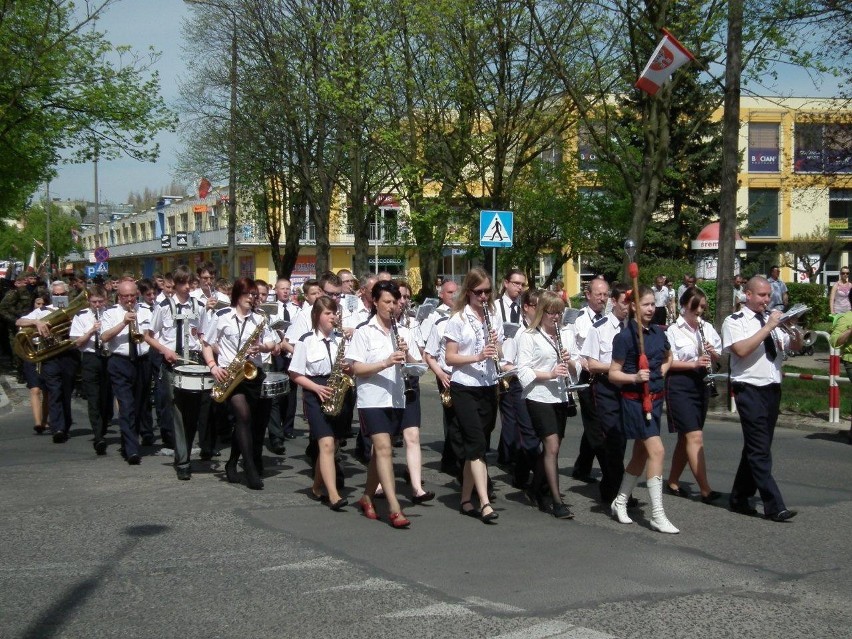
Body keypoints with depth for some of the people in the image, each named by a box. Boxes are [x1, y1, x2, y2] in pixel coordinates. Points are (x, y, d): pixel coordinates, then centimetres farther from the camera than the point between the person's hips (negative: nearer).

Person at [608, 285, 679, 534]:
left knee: (641, 453, 13)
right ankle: (657, 515, -12)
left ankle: (620, 502, 28)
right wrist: (635, 377, -26)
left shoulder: (658, 333, 7)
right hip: (635, 400, -7)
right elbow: (613, 374, -10)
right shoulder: (625, 337, -12)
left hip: (655, 399, 7)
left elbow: (668, 357, 27)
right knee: (657, 451, -15)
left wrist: (661, 371, 9)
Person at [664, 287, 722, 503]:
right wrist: (694, 364, -22)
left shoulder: (708, 328, 9)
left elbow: (718, 359, 15)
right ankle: (705, 489, -14)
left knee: (686, 437, 12)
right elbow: (668, 363, -11)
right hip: (680, 385, -6)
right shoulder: (673, 331, -6)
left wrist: (713, 354, -8)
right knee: (695, 437, -12)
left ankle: (673, 482, 24)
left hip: (701, 384, 6)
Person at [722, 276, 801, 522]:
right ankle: (774, 506, -9)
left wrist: (793, 329, -4)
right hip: (749, 389, -7)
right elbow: (741, 350, -19)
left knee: (756, 448, 13)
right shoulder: (734, 322, -4)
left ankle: (739, 498, 23)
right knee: (760, 450, -8)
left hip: (773, 389, 7)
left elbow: (796, 346, 17)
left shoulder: (773, 320, 14)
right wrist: (768, 328, -18)